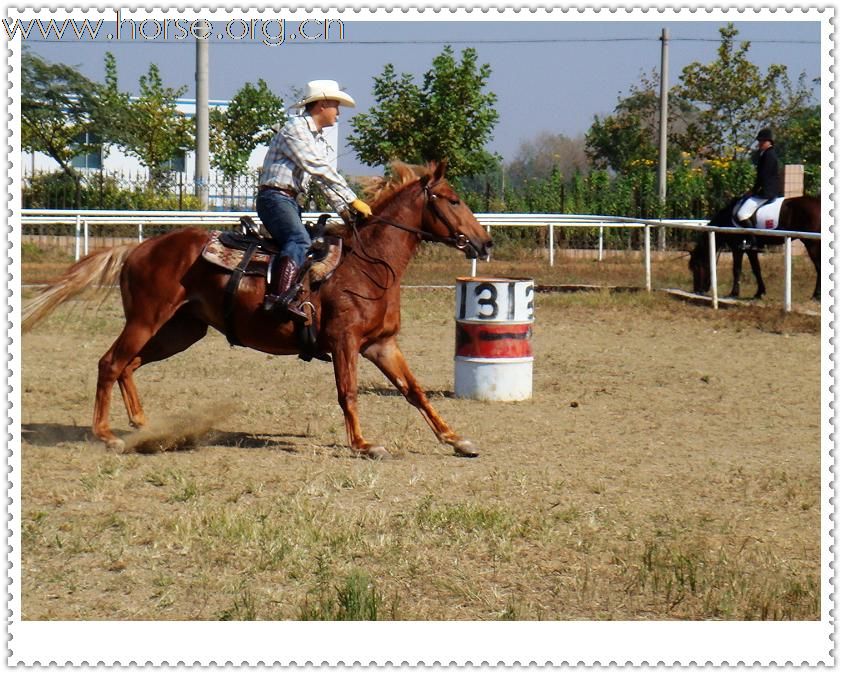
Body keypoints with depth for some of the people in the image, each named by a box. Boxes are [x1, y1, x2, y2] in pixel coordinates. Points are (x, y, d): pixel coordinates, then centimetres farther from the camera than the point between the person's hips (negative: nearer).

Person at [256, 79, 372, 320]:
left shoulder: (319, 139, 22)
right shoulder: (295, 128, -9)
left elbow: (324, 179, 22)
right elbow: (320, 169, -17)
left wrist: (345, 211, 8)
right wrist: (353, 200, -17)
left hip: (293, 202, 11)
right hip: (275, 197, -11)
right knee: (300, 239, -30)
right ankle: (284, 297, -47)